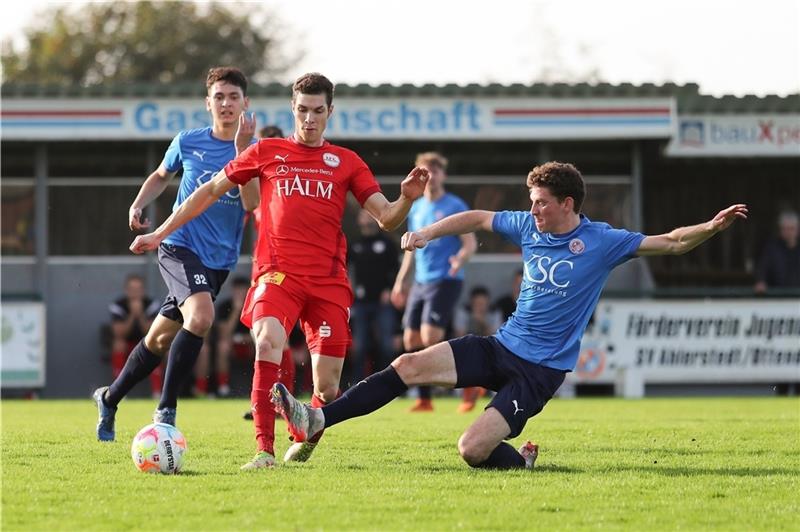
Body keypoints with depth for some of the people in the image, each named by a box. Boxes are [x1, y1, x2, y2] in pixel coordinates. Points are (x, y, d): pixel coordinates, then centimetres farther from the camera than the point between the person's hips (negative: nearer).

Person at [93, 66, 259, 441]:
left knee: (161, 339, 12)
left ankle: (109, 399, 35)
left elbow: (251, 203, -17)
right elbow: (161, 176, 22)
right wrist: (138, 205, 5)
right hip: (179, 245, -2)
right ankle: (166, 410, -21)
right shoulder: (188, 142, 1)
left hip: (220, 260, 3)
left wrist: (242, 149, -23)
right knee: (201, 315, -29)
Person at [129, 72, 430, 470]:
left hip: (329, 281, 1)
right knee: (268, 340, -31)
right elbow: (211, 190, 19)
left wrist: (406, 199, -16)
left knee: (327, 386, -4)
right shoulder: (267, 152, 13)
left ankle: (306, 440, 30)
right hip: (277, 273, -1)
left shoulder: (346, 162, 13)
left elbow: (385, 219, 7)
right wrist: (161, 233, 17)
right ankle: (264, 450, -31)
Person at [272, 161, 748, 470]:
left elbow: (670, 243, -10)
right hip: (501, 348, 6)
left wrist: (712, 227, -26)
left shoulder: (602, 242, -9)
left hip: (540, 370, -6)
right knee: (410, 365, -12)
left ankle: (521, 460, 13)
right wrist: (428, 233, 13)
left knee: (473, 449, -21)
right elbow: (477, 219, 21)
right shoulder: (529, 227, 6)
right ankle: (315, 421, -14)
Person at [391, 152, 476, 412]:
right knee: (411, 340, 3)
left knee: (431, 337, -20)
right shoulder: (416, 208, 15)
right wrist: (401, 281, 22)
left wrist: (459, 260, -30)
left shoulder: (454, 207, -6)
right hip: (420, 283, 7)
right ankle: (424, 400, 11)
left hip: (445, 281, -7)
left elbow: (470, 244, -9)